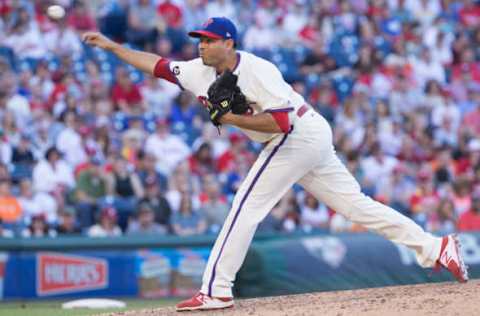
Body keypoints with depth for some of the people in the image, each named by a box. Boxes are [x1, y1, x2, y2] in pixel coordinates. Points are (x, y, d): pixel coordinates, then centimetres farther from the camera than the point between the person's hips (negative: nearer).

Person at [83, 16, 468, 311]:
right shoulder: (202, 71, 4)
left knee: (247, 207, -10)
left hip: (299, 137, -9)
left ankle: (216, 290, -10)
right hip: (308, 141, 9)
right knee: (355, 203, 8)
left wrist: (231, 118, -25)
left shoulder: (258, 72, -21)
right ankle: (434, 247, 7)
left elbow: (282, 122, -26)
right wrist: (112, 46, 7)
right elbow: (158, 65, 10)